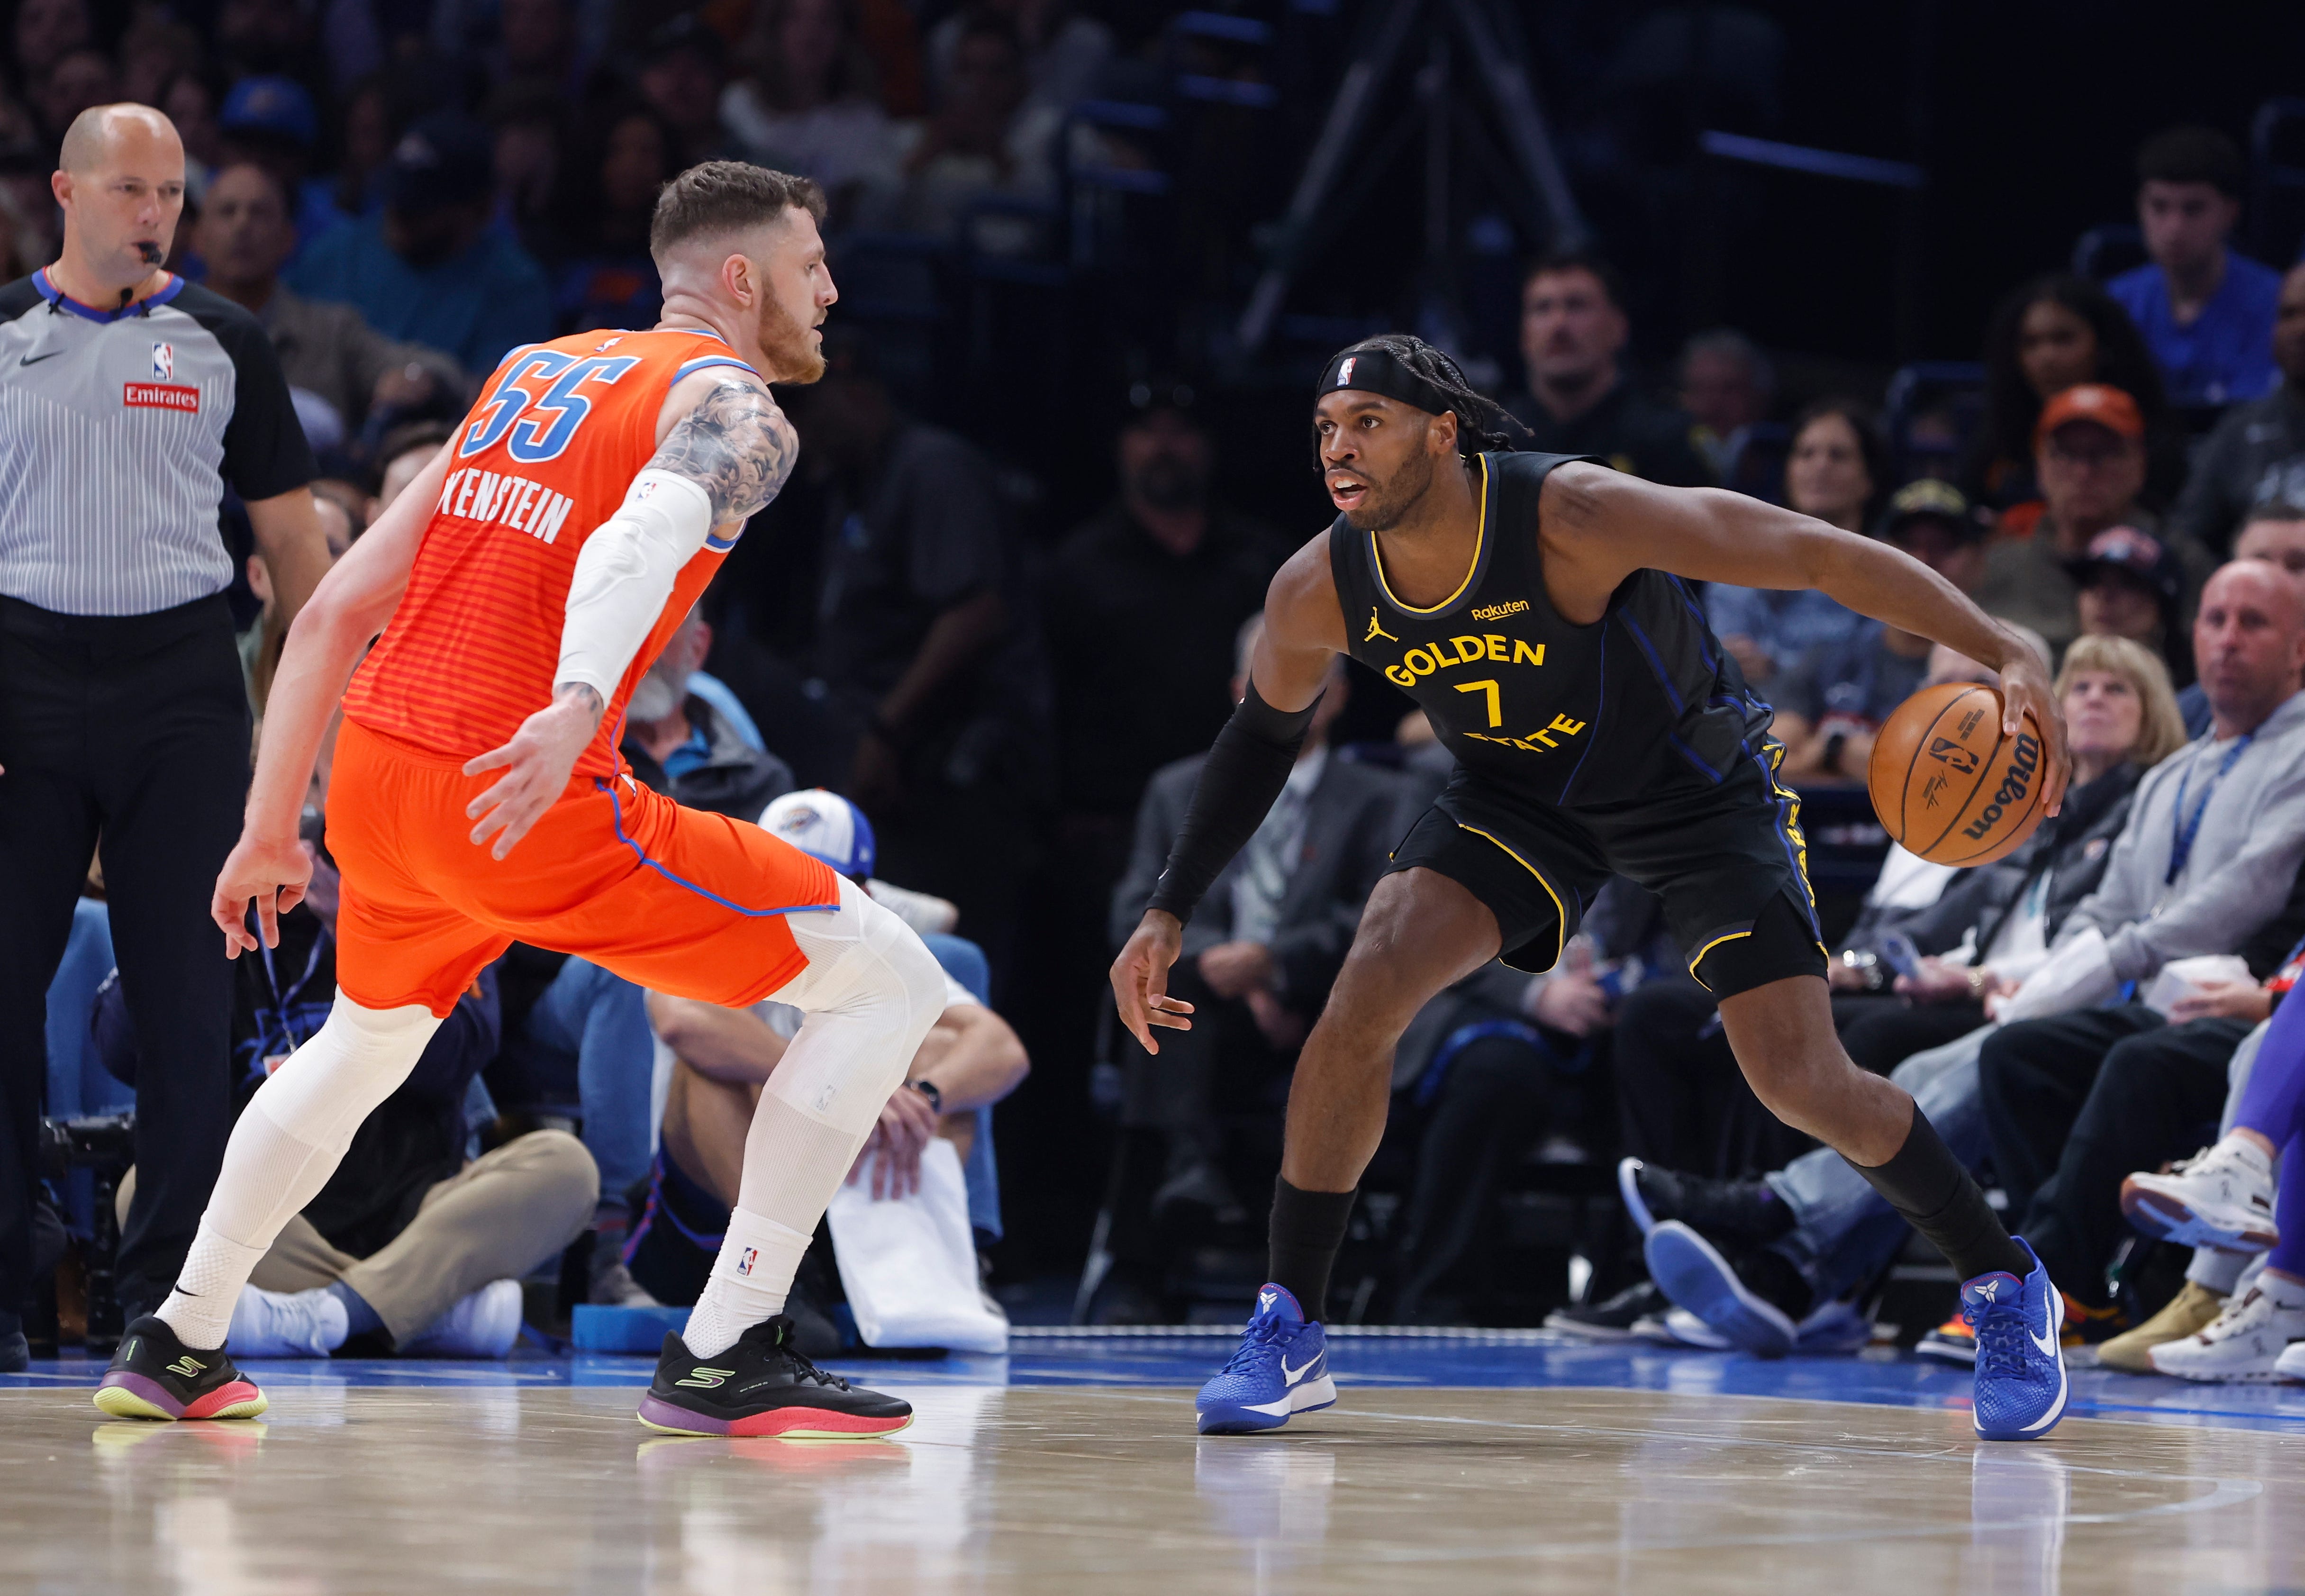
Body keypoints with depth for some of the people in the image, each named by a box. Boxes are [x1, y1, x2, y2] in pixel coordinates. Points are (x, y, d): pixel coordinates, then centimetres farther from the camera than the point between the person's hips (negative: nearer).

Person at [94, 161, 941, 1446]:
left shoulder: (533, 376, 22)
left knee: (364, 1043, 37)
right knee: (890, 981, -1)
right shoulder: (735, 410, 0)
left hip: (371, 771, 8)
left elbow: (336, 611, 21)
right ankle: (724, 1359, -7)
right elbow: (643, 538, -25)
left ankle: (177, 1350, 43)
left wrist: (272, 831, 27)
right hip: (531, 800, -8)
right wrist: (577, 706, -42)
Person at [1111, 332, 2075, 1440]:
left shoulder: (1576, 517, -35)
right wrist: (1170, 913, 3)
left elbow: (1822, 556, -32)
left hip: (1699, 786, -3)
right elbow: (1265, 733, 4)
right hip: (1519, 795, 4)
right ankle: (1288, 1336, -5)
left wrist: (2007, 656, -38)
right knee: (1363, 996, -19)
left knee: (1803, 1085, -12)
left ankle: (2004, 1290, 13)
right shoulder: (1317, 593, -19)